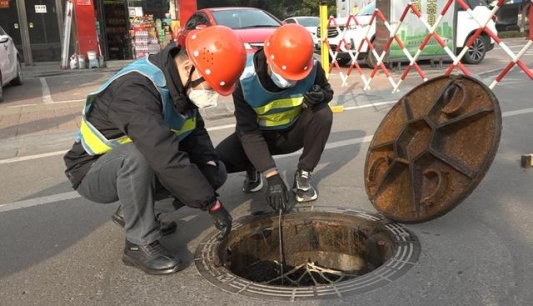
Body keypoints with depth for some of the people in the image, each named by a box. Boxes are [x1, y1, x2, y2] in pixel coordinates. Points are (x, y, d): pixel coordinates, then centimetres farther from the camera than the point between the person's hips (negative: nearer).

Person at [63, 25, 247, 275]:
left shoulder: (180, 82, -8)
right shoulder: (136, 88, -35)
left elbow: (195, 132, 0)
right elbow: (166, 158, -42)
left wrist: (209, 163, -19)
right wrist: (211, 203, -36)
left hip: (142, 165, 7)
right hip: (93, 172, -7)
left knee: (215, 173, -3)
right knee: (137, 155, -39)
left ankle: (130, 211, 9)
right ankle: (140, 244, -19)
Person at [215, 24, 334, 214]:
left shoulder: (312, 68, -24)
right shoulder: (245, 79, -30)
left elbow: (328, 91, -1)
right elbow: (248, 132, -29)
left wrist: (321, 96, -29)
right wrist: (272, 176, -38)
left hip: (293, 131, 2)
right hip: (259, 133, -1)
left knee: (323, 114, -30)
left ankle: (302, 175, -11)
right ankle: (254, 169, 8)